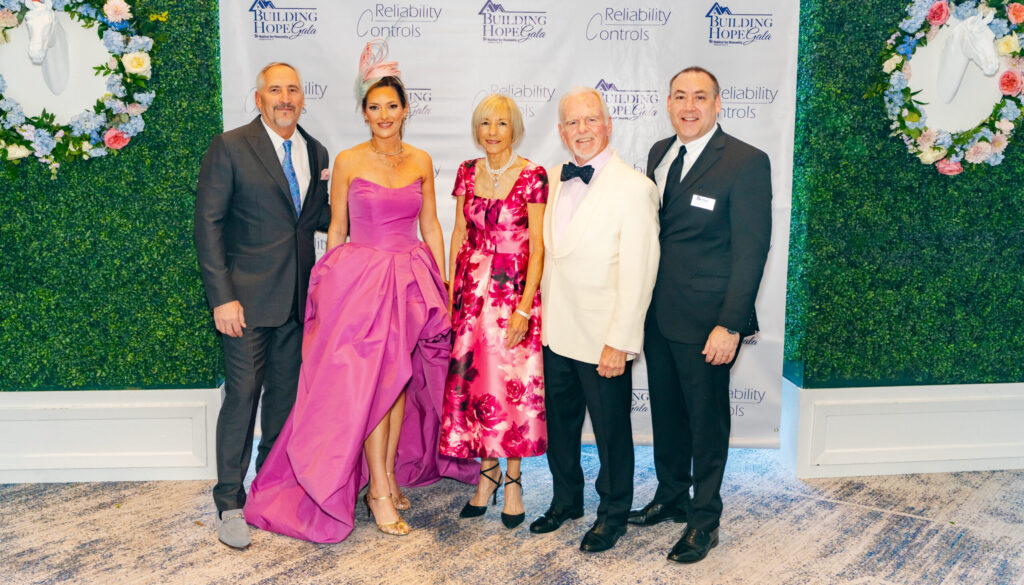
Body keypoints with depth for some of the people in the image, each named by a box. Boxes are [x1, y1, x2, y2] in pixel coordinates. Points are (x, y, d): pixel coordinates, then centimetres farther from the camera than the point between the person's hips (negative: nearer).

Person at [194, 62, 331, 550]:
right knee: (242, 396, -2)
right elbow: (208, 223, -8)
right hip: (247, 297, -5)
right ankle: (229, 503, 12)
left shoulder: (316, 152, 11)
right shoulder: (230, 147, -6)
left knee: (286, 394, 13)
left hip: (297, 298, 5)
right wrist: (222, 296, -15)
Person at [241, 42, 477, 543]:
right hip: (360, 277, -3)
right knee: (372, 379, -5)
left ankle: (391, 472, 24)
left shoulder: (420, 161, 7)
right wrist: (332, 285, 1)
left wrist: (440, 284, 6)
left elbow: (431, 227, 10)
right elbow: (336, 230, 3)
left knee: (402, 377, 9)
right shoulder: (348, 162, -1)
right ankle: (378, 491, 3)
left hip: (410, 279, 4)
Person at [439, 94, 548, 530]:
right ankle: (487, 471, 22)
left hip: (515, 289, -4)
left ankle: (513, 478, 14)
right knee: (472, 377, 6)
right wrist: (450, 291, 5)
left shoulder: (532, 176, -6)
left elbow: (537, 245, -9)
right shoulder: (467, 173, 8)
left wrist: (525, 306, -14)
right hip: (472, 288, 4)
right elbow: (459, 234, 11)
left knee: (513, 381, -2)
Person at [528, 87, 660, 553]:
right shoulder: (555, 180, 7)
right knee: (559, 422, 19)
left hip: (602, 339, -6)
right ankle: (566, 500, 40)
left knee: (611, 428, 10)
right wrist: (539, 315, 8)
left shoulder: (635, 187, -13)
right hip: (555, 331, 6)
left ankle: (613, 513, 31)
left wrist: (619, 342, -18)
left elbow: (637, 273, -16)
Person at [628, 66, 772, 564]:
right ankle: (672, 497, 38)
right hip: (656, 313, 7)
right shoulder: (659, 153, 9)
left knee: (707, 418, 8)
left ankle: (704, 519, 25)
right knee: (665, 411, 19)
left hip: (704, 319, -6)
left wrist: (730, 325, -18)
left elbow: (750, 250, -15)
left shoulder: (747, 163, -12)